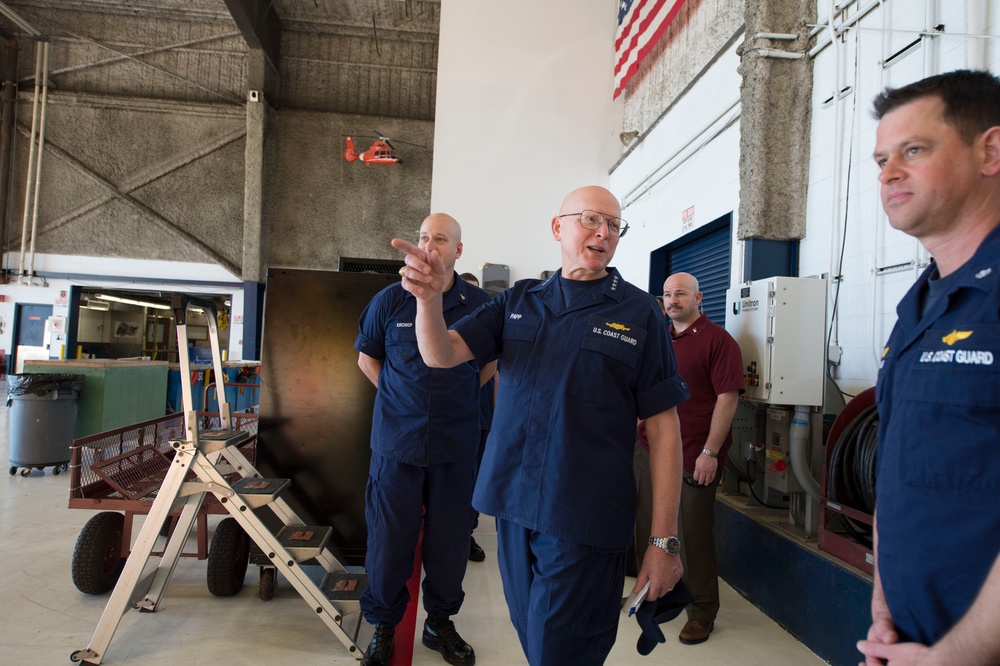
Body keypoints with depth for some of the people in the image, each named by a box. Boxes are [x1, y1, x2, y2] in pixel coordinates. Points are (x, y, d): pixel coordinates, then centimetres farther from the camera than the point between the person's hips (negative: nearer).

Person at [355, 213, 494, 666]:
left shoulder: (479, 304, 1)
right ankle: (383, 625, 29)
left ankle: (440, 622, 33)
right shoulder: (390, 300, 0)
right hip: (397, 441, -1)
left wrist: (460, 397, 8)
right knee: (389, 536, 7)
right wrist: (400, 397, 4)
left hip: (457, 444, 1)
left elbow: (493, 361, 15)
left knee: (449, 538, 12)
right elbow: (366, 357, 12)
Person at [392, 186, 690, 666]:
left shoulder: (638, 313, -1)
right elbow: (441, 354, -1)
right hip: (512, 505, 4)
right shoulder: (518, 302, 8)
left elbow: (662, 427, -4)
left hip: (583, 519, -3)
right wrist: (429, 297, -22)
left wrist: (663, 541, -7)